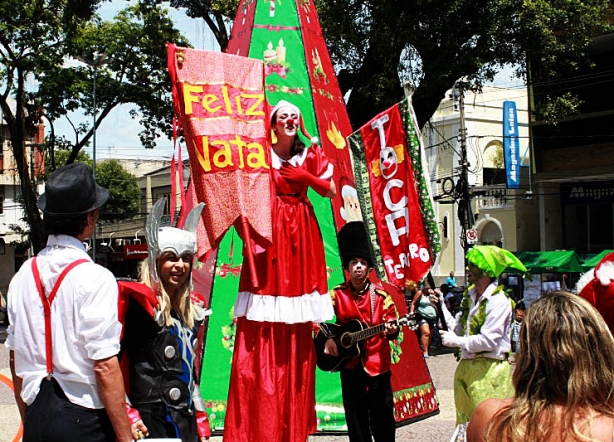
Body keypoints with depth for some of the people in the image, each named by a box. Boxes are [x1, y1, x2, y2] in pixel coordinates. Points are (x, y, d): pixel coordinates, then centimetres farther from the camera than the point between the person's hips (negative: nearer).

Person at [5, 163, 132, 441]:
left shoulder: (23, 276, 4)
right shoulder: (95, 278, -15)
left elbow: (16, 360, 11)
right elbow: (105, 366, -17)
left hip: (36, 418, 6)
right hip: (83, 418, -6)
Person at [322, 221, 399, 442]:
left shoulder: (380, 294, -4)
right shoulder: (337, 294, -2)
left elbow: (391, 322, -3)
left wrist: (391, 329, -25)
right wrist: (327, 338, -12)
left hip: (378, 365, -1)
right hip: (350, 365, 1)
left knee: (382, 419, 5)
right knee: (356, 420, 10)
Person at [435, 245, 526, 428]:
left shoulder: (499, 300, -13)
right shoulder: (469, 296, 12)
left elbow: (487, 340, -19)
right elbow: (458, 328, 12)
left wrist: (456, 341, -13)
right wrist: (441, 306, 6)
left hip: (488, 369, -8)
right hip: (466, 365, 8)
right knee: (465, 421, 13)